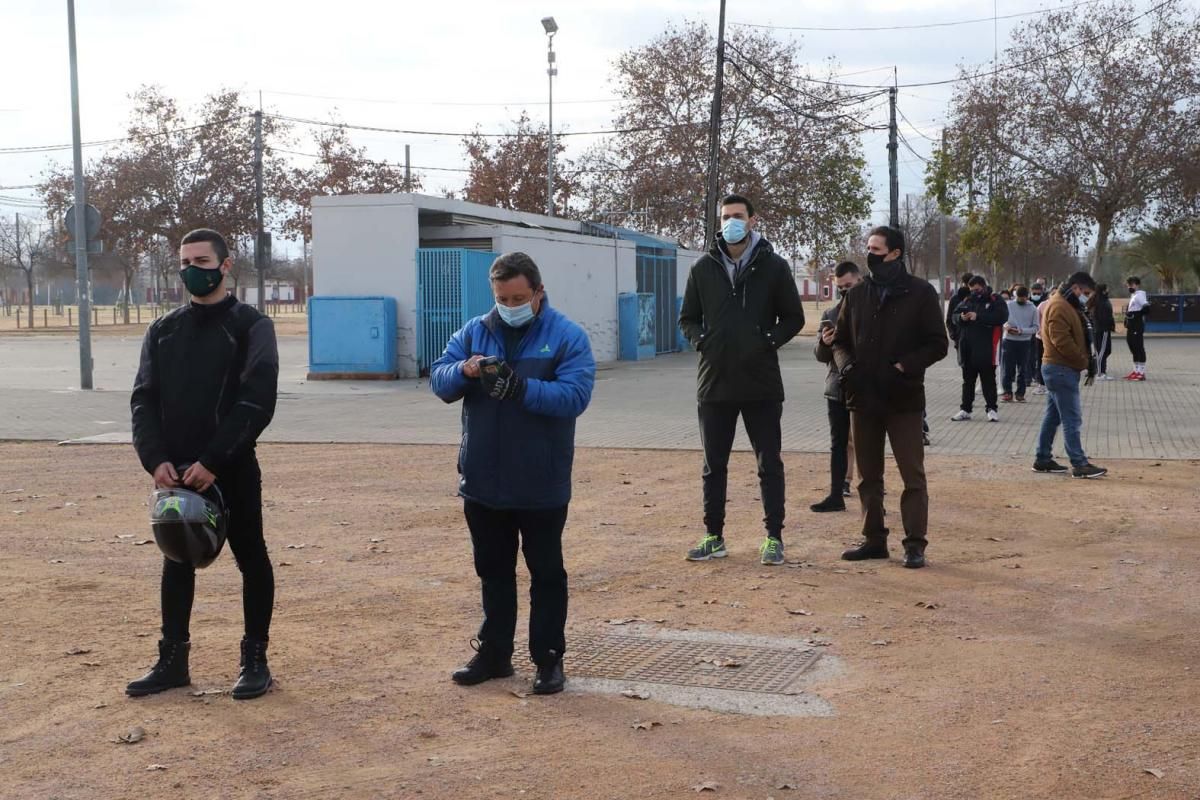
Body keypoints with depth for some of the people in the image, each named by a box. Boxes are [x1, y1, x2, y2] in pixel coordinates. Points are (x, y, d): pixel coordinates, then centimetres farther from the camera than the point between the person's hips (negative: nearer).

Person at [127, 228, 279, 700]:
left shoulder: (251, 326, -4)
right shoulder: (163, 330, 11)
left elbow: (257, 401, -13)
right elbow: (144, 399, 6)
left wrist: (213, 460, -20)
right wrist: (156, 459, -11)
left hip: (234, 469, -5)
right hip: (175, 471, 5)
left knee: (251, 559, 4)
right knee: (176, 562, 12)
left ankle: (256, 660, 14)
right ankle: (172, 661, 22)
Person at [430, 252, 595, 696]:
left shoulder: (568, 337, -7)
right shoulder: (474, 331, 5)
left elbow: (574, 395, -19)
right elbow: (437, 379, 0)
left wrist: (519, 386, -30)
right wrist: (464, 371, -23)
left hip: (542, 487, -4)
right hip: (483, 481, 4)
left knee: (546, 572, 7)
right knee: (493, 571, 16)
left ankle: (549, 659, 17)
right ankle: (494, 653, 28)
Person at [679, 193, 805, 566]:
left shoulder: (773, 266, 1)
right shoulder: (704, 267, 6)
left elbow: (794, 318, 5)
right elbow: (687, 318, 13)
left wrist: (770, 340, -11)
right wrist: (701, 341, -5)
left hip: (761, 385, -2)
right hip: (714, 383, 2)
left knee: (769, 464, 4)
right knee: (714, 464, 10)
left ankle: (774, 537, 12)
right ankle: (714, 536, 20)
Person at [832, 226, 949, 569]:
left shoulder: (920, 293, -3)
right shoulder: (857, 294, 9)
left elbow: (938, 344, -3)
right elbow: (840, 341, 15)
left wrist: (903, 367, -16)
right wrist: (846, 366, -6)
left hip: (904, 399, -4)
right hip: (863, 398, 5)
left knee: (913, 475, -2)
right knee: (868, 476, 11)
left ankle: (915, 543, 3)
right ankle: (874, 539, 20)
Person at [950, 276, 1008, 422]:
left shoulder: (995, 300, -3)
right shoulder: (967, 300, 12)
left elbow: (1002, 316, -18)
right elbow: (954, 316, 13)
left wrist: (978, 317, -23)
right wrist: (961, 317, -12)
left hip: (985, 349, -5)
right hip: (967, 348, 5)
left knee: (988, 380, 3)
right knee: (968, 379, 11)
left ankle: (992, 408, 11)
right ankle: (965, 409, 18)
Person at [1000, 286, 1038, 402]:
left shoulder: (1032, 309, 0)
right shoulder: (1009, 305, 2)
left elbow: (1035, 327, -2)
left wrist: (1021, 331, -17)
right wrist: (1006, 326, -13)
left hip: (1024, 342, 0)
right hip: (1009, 340, 0)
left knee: (1022, 369, 5)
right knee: (1008, 368, 0)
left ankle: (1020, 393, 11)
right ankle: (1007, 392, 6)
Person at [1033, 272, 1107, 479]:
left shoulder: (1066, 305, 18)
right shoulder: (1059, 307, -16)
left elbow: (1077, 338, 20)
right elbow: (1062, 342, -24)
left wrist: (1088, 363, 7)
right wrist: (1085, 362, -14)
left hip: (1058, 369, 11)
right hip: (1061, 370, -11)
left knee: (1053, 416, 14)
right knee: (1072, 419, -9)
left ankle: (1042, 459, 19)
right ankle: (1079, 464, -8)